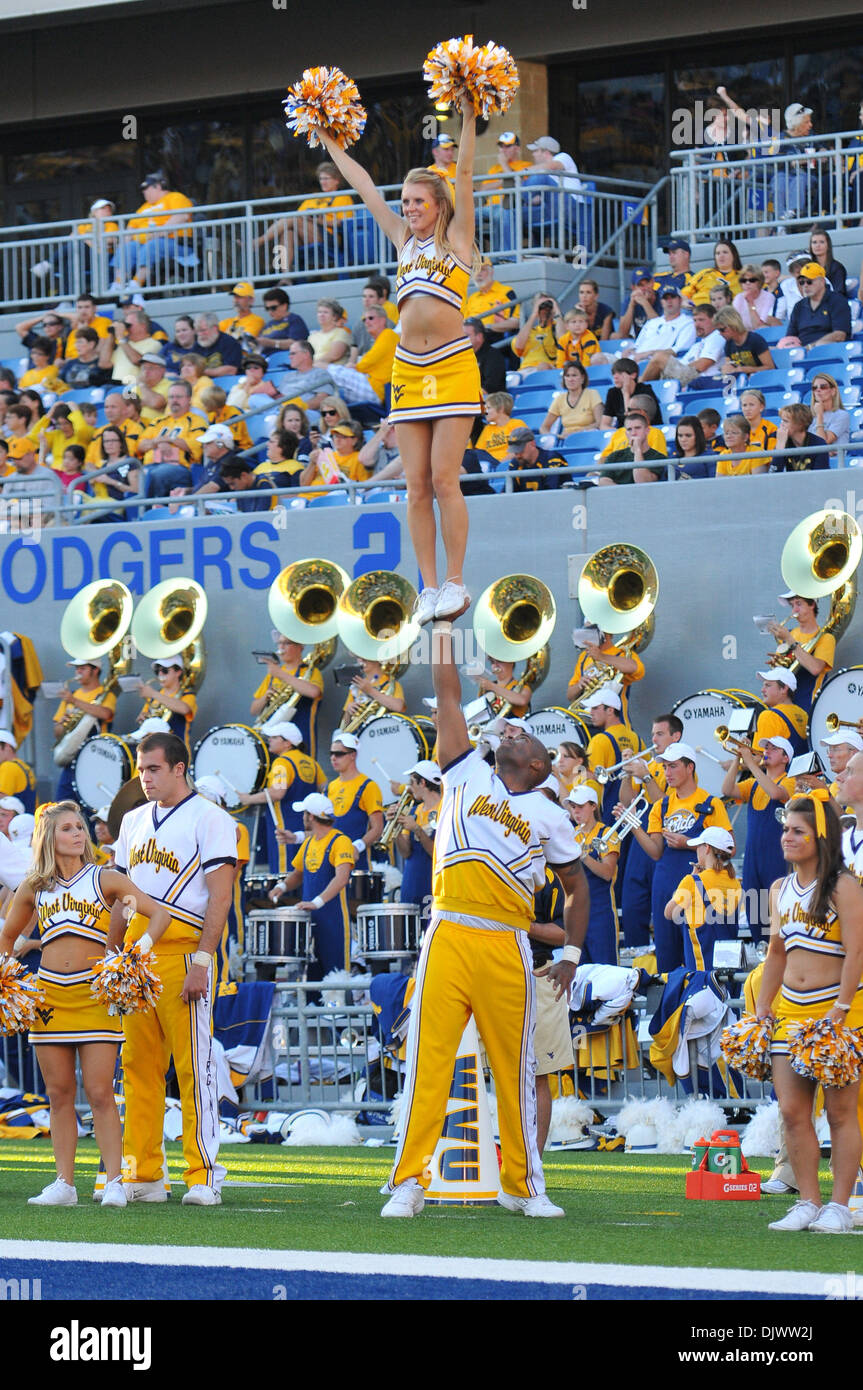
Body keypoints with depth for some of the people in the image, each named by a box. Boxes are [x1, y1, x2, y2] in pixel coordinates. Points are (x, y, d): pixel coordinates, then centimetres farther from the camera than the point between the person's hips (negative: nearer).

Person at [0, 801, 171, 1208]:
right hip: (49, 992, 3)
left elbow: (160, 914, -5)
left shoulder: (105, 880, 1)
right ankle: (64, 1184, 7)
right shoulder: (34, 888, 10)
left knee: (100, 1093, -7)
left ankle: (114, 1182, -6)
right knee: (59, 1095, 4)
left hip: (94, 992, -3)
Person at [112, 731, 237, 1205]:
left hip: (182, 956, -6)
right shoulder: (134, 822, 18)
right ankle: (143, 1175, 10)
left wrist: (201, 962, -16)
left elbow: (219, 898, -8)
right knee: (138, 1067, 5)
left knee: (194, 1067, -7)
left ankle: (204, 1177, -5)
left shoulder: (209, 819, -2)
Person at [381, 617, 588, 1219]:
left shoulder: (548, 815, 13)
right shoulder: (468, 774, 13)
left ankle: (525, 1185, 14)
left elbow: (577, 885, 21)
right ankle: (410, 1181, -3)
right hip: (448, 938, 0)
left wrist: (572, 954, 13)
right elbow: (449, 695, 12)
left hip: (507, 948, 0)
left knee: (515, 1068, 4)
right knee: (428, 1061, -5)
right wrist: (444, 628, 11)